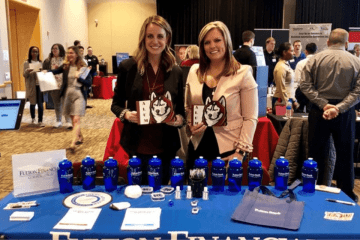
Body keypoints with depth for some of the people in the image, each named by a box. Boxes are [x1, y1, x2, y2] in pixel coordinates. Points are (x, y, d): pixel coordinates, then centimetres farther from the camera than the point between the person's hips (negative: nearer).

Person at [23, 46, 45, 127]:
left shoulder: (41, 62, 9)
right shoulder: (27, 63, 4)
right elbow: (24, 75, 0)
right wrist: (28, 71, -20)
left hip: (40, 85, 0)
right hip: (31, 86, 0)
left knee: (40, 103, -5)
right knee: (32, 103, 9)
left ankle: (40, 121, 0)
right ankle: (33, 119, 30)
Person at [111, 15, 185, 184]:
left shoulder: (176, 71, 3)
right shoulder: (128, 67, -3)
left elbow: (181, 109, 9)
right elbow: (116, 103, 4)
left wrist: (179, 119, -13)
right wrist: (125, 114, -16)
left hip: (166, 146, 2)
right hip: (137, 145, -1)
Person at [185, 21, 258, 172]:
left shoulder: (243, 73, -7)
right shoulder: (194, 71, 5)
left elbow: (250, 118, -7)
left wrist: (240, 152, -13)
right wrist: (190, 125, -5)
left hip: (229, 150, -3)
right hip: (198, 148, 4)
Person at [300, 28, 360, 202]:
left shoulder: (315, 59, -2)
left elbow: (305, 85, -10)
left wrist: (324, 104, -12)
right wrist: (339, 108, -16)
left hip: (319, 110, 0)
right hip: (344, 112, 1)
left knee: (317, 152, 9)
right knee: (345, 154, 11)